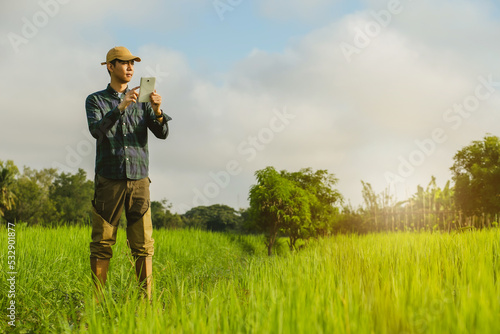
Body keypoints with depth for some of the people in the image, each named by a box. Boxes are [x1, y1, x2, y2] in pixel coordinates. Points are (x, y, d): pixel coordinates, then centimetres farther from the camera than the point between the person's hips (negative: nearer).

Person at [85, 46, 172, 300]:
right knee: (102, 243, 0)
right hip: (109, 180, -2)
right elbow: (96, 130, -12)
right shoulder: (96, 100, 7)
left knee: (143, 244, -1)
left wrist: (157, 111, -17)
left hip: (139, 180, 2)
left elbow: (162, 133, 3)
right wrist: (121, 107, -24)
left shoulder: (142, 101, 14)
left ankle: (147, 300, 2)